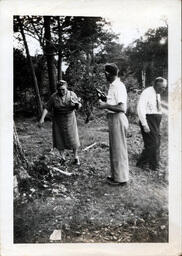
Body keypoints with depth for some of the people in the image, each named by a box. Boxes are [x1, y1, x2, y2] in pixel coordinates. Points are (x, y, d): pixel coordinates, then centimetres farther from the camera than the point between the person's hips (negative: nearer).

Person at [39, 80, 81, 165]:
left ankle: (76, 157, 20)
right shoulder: (54, 97, -7)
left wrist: (77, 104, -22)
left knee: (72, 138, 2)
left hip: (69, 120, 0)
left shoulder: (72, 94, -4)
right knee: (59, 139, 5)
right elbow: (47, 108, -6)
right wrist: (42, 118, -16)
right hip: (58, 121, 1)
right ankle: (62, 158, 20)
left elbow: (78, 106, 1)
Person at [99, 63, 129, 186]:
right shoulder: (113, 86, 14)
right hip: (113, 119, 10)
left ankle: (121, 178, 11)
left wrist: (106, 106, -21)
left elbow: (121, 108, -26)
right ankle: (116, 175, 30)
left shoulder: (118, 86, -18)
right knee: (114, 148, 17)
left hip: (118, 119, -10)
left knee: (119, 149, -1)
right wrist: (104, 101, 17)